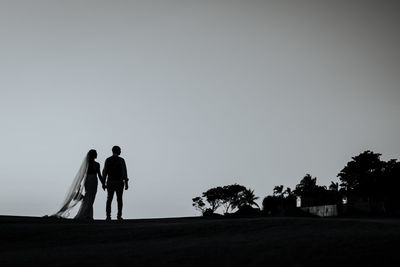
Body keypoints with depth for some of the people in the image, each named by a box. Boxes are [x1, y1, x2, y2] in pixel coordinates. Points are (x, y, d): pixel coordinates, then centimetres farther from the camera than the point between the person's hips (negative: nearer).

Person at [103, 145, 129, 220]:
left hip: (110, 182, 2)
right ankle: (119, 216, 5)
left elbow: (104, 172, 0)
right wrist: (126, 183, -7)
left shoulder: (107, 160, 2)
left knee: (109, 199, 4)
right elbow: (124, 172, -10)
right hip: (119, 182, -2)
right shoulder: (121, 160, -5)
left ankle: (108, 216, -5)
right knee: (119, 199, 8)